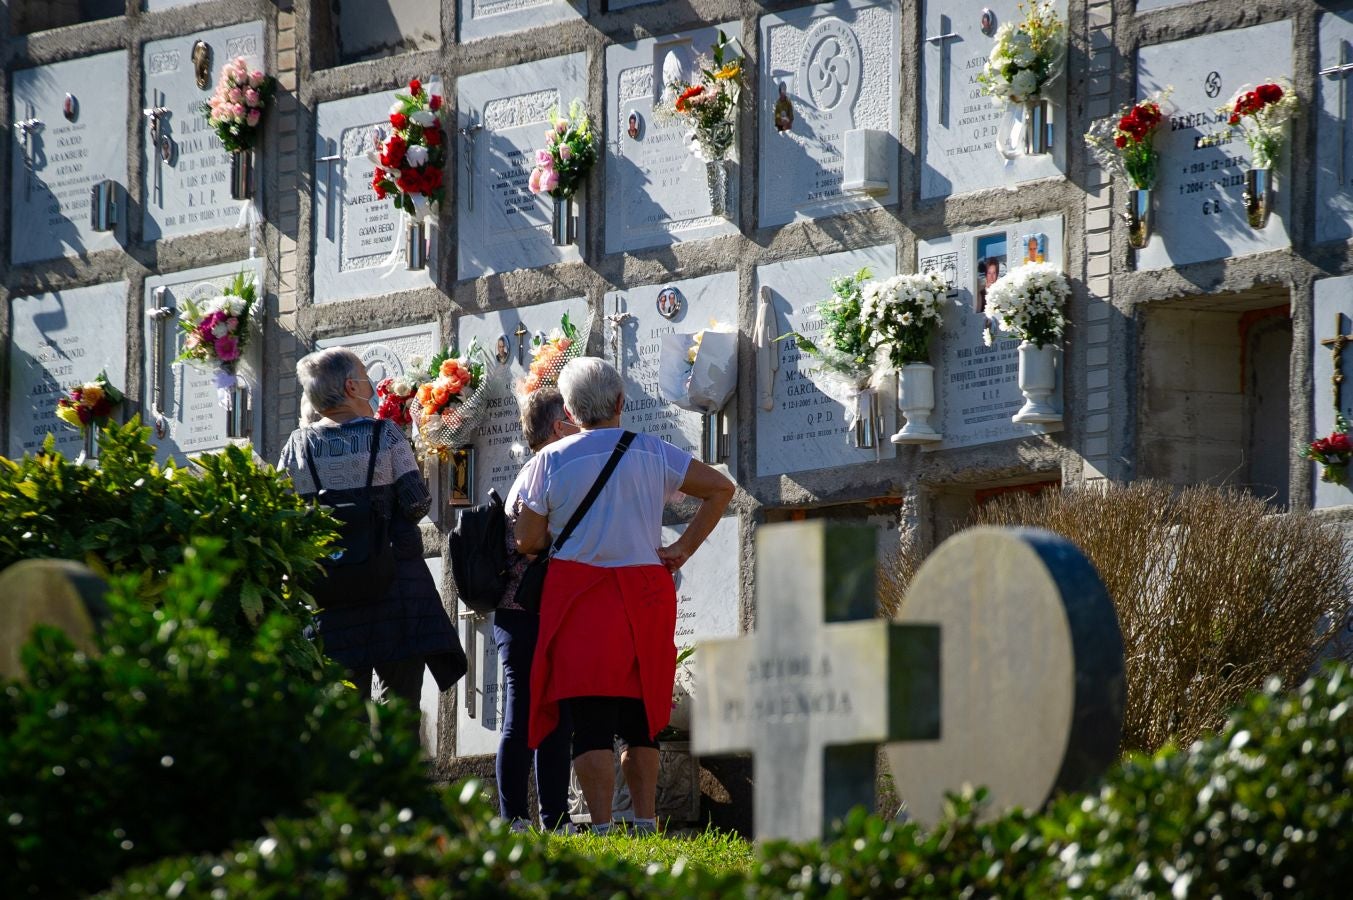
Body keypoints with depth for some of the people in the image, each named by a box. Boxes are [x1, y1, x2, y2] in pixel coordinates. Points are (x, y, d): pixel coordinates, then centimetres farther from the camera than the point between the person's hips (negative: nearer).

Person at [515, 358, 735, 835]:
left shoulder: (552, 461, -2)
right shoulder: (654, 453, 5)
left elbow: (528, 541, -1)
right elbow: (720, 488, 8)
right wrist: (682, 549, 8)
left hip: (579, 597, -3)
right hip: (647, 597, 3)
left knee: (590, 723, -7)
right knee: (641, 721, 11)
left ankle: (602, 827, -15)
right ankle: (646, 822, 7)